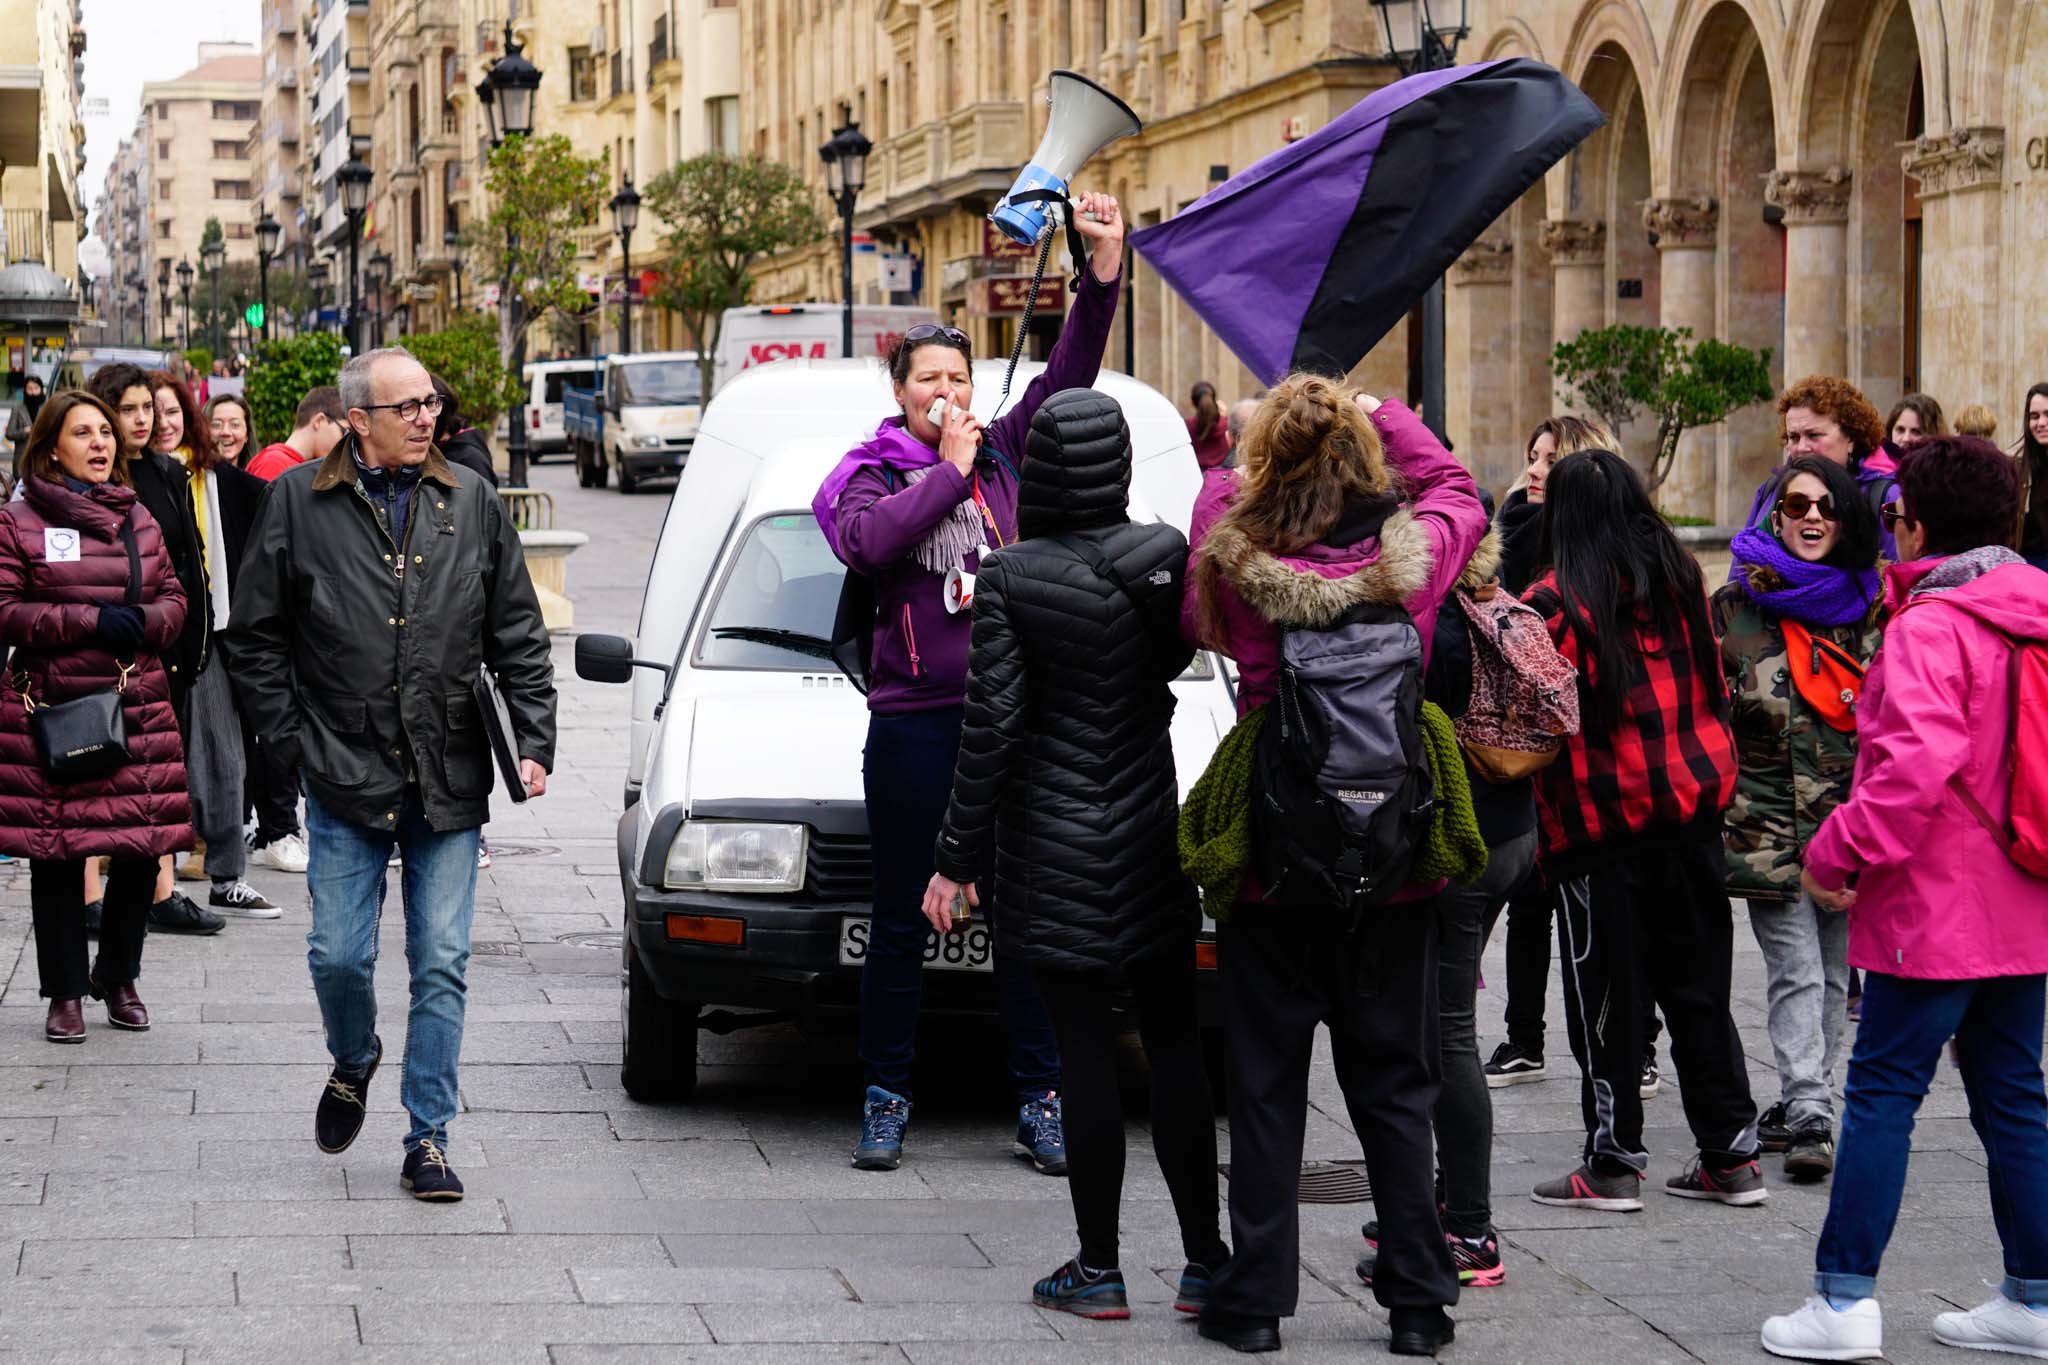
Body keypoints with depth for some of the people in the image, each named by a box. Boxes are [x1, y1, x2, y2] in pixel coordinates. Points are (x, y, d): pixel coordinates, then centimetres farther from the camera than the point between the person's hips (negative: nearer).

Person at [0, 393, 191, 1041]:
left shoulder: (139, 520, 14)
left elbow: (174, 598, 16)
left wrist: (144, 621, -7)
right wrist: (91, 620, -16)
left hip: (139, 707, 4)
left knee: (143, 849, 2)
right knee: (57, 855, 2)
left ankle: (118, 976, 22)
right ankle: (65, 992, 14)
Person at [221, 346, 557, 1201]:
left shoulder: (472, 505, 7)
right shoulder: (299, 504, 0)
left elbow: (519, 638, 10)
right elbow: (252, 639, 5)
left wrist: (534, 741, 1)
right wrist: (294, 740, -1)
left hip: (450, 781, 1)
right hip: (346, 778, -1)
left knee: (442, 966, 1)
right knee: (339, 955, 0)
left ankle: (428, 1141, 9)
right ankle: (353, 1066, 32)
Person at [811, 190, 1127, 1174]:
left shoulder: (1004, 455, 11)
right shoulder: (874, 472, 4)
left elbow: (1068, 377, 0)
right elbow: (871, 541, -17)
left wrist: (1103, 272, -12)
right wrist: (948, 471, -10)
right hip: (913, 723, -2)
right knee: (901, 921, 5)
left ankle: (1040, 1103, 9)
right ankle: (885, 1102, 14)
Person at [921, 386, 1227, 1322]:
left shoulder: (1010, 580, -13)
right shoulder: (1166, 559, -3)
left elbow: (990, 727, -13)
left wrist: (957, 857, -7)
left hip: (1054, 849, -3)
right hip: (1150, 832, 3)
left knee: (1085, 1052, 0)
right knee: (1173, 1044, 10)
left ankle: (1098, 1269, 5)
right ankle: (1205, 1258, 13)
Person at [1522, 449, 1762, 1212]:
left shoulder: (1553, 604, -14)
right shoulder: (1681, 584, 4)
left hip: (1600, 822, -5)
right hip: (1690, 810, 5)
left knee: (1605, 998, 4)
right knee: (1697, 987, 13)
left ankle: (1613, 1162, 7)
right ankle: (1730, 1154, 16)